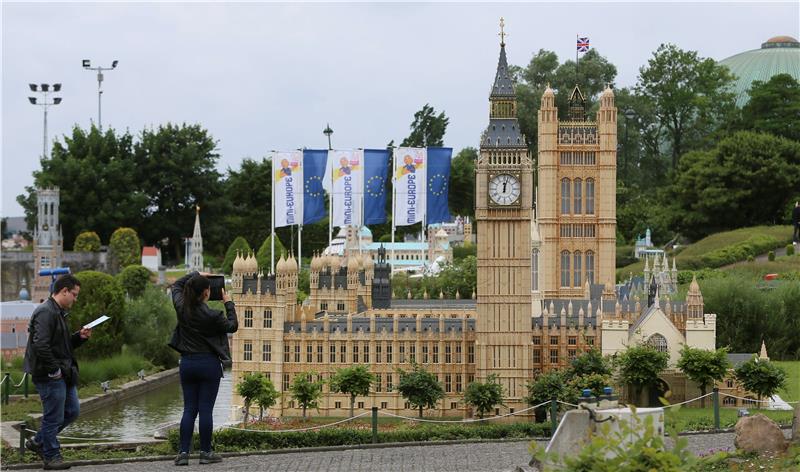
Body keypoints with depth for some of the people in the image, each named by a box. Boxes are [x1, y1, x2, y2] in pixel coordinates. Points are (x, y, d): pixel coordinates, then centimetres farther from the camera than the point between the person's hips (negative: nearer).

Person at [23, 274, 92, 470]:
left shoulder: (58, 312, 17)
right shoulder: (45, 312, -17)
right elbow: (40, 345, -26)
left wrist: (79, 337, 8)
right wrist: (54, 370, -21)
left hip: (63, 374, 10)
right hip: (50, 376, -10)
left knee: (72, 410, 15)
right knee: (53, 416, -1)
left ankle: (38, 442, 26)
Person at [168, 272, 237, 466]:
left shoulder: (181, 308, -3)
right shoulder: (211, 315, -17)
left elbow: (176, 285, 17)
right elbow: (232, 326, 1)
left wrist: (196, 274, 22)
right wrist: (228, 304, 9)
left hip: (187, 363, 5)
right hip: (208, 363, -5)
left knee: (189, 409, 6)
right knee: (206, 409, 0)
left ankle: (183, 453, 0)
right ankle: (206, 453, 4)